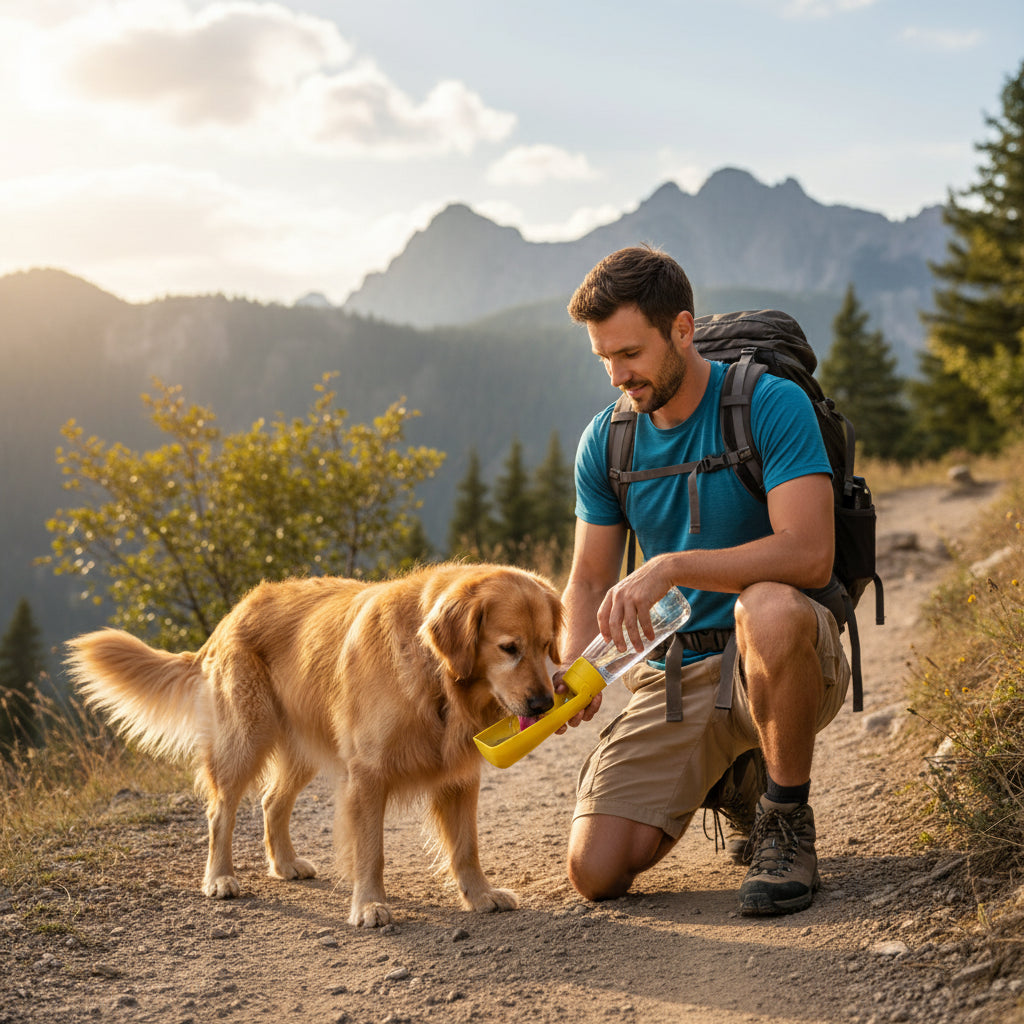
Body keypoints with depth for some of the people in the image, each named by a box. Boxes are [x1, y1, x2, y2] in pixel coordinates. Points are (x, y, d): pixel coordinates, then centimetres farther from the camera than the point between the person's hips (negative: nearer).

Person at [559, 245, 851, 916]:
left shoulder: (773, 404, -13)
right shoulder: (606, 441, 3)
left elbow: (810, 555, -25)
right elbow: (589, 583, 8)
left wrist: (672, 567, -35)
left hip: (786, 660, -4)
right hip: (675, 673, 5)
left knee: (768, 609, -41)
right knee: (596, 871, -10)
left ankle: (787, 817, -15)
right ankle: (726, 775, 20)